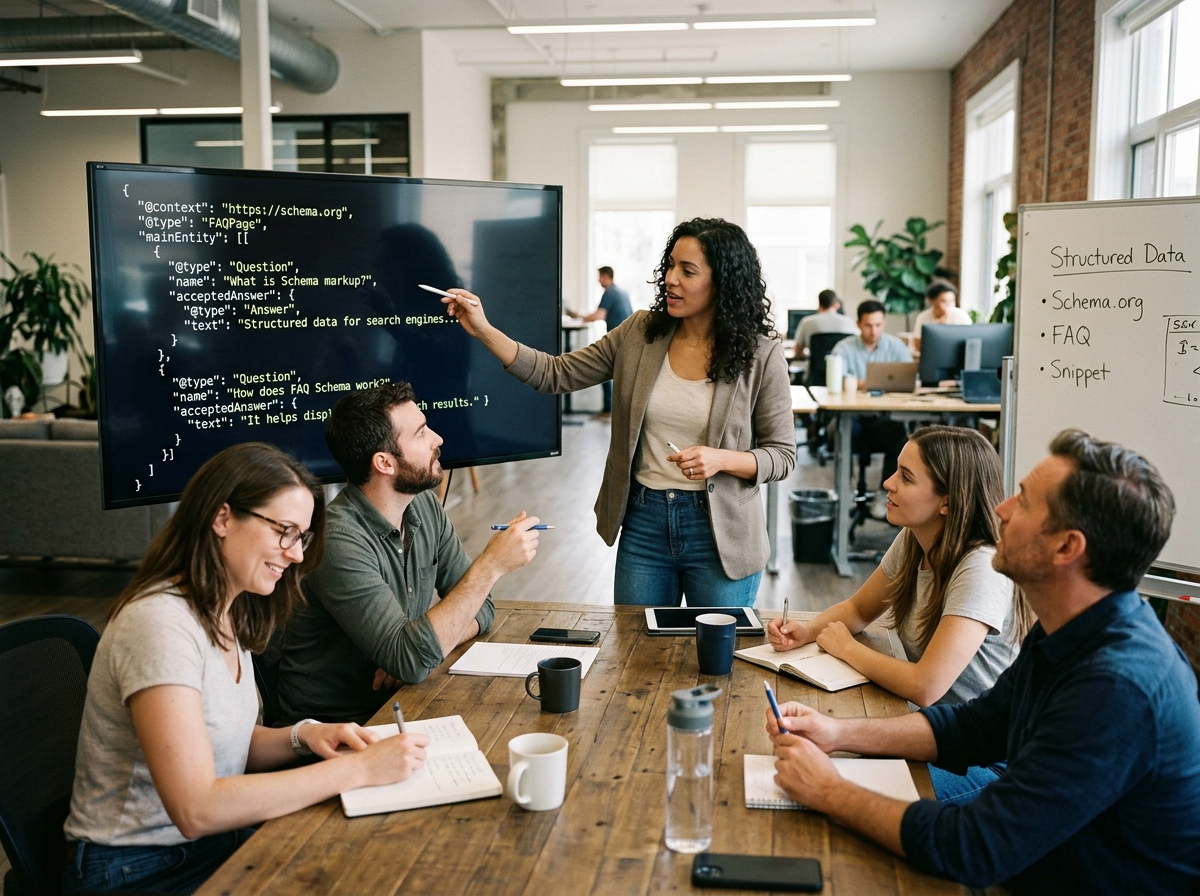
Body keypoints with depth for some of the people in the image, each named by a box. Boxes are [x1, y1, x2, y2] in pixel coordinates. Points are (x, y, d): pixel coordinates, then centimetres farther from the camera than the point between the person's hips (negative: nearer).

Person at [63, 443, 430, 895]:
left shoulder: (224, 613, 5)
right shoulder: (161, 621, -24)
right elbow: (196, 810, -28)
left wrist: (303, 735, -8)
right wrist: (358, 769, -27)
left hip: (214, 840, 8)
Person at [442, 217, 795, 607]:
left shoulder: (760, 354, -9)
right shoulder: (639, 333, -1)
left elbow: (782, 455, -4)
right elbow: (555, 374, -1)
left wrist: (720, 459, -22)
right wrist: (484, 330, -11)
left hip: (719, 534, -3)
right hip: (643, 522, 3)